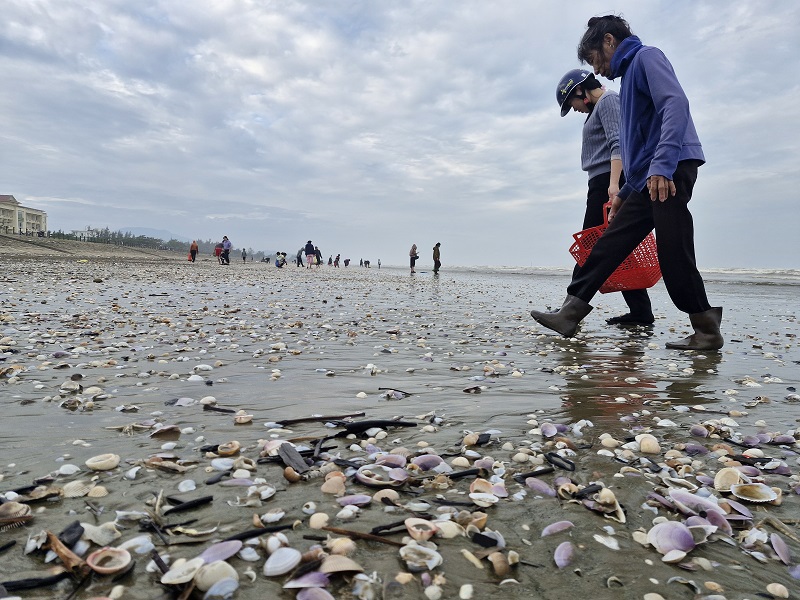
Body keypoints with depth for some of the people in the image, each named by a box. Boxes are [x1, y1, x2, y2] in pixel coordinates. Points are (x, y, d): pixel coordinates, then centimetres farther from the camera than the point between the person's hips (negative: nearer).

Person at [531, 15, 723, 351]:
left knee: (674, 254, -9)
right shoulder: (629, 74, 28)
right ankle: (569, 315, 4)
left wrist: (662, 166, -28)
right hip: (649, 181, 9)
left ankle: (707, 331, 3)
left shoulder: (646, 57, 1)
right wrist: (625, 193, 27)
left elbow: (676, 104, -17)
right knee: (609, 245, 3)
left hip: (671, 171, -9)